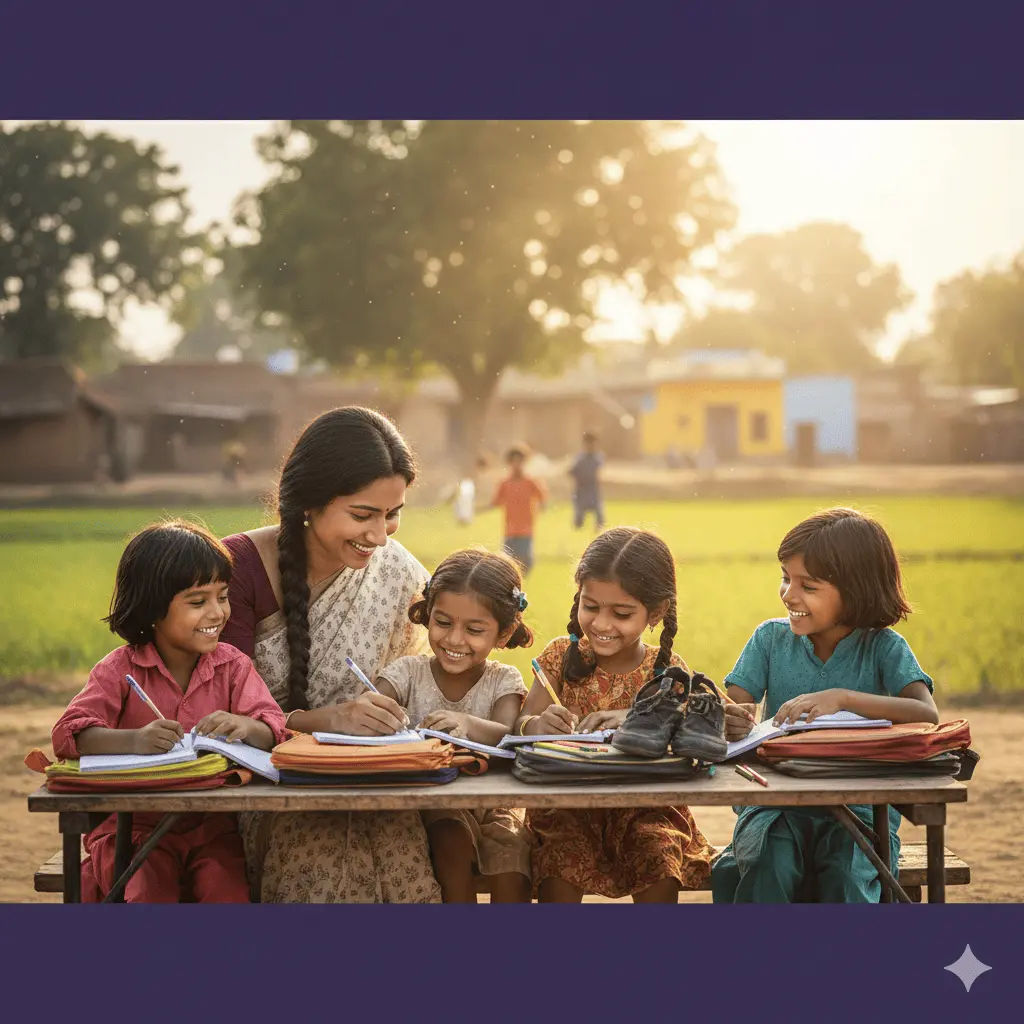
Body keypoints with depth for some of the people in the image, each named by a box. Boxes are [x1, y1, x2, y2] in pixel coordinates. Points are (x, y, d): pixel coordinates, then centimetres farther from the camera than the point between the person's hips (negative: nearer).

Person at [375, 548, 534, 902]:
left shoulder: (503, 681, 0)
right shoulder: (409, 672, 0)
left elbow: (508, 737, -20)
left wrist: (468, 724, -44)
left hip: (490, 804, 0)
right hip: (421, 803, 0)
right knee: (451, 835, -30)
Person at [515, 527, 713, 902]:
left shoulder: (666, 670, 1)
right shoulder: (563, 657, 3)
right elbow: (520, 726, -6)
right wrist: (536, 725, -31)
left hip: (646, 805, 0)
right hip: (567, 803, 0)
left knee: (661, 853, -29)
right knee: (562, 857, -29)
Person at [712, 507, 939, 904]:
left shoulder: (883, 648, -1)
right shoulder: (771, 638, 7)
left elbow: (927, 714, -18)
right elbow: (729, 713, -1)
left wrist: (843, 698, -31)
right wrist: (729, 721, -27)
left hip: (859, 808, -2)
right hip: (775, 804, 2)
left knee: (846, 879, -29)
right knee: (767, 869, -28)